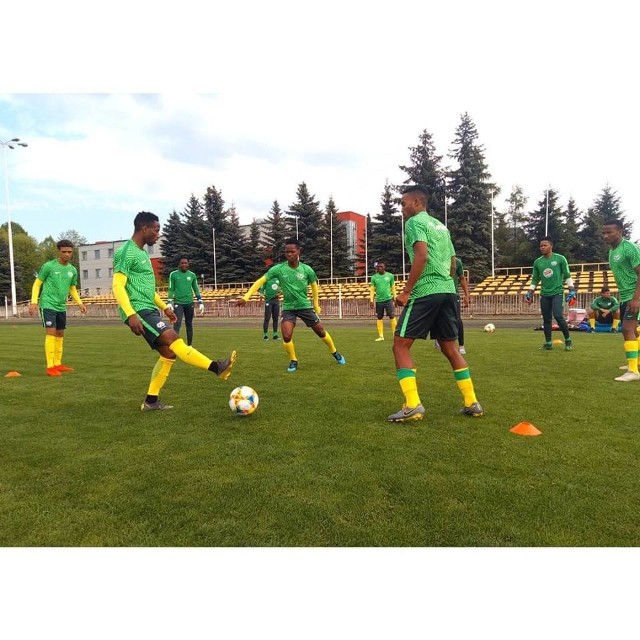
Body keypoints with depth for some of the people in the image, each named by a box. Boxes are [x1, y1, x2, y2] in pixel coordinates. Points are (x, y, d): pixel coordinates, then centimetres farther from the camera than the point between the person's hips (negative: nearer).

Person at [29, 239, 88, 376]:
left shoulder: (73, 270, 7)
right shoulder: (48, 266, -9)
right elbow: (37, 284, -3)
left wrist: (80, 303, 7)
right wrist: (34, 302, -11)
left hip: (61, 307, 7)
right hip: (48, 305, -7)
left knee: (60, 335, 11)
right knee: (51, 333, -13)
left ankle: (57, 364, 21)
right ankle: (50, 367, -11)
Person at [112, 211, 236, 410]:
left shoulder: (142, 253, 20)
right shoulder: (127, 252, -10)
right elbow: (118, 286, -18)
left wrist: (164, 307, 26)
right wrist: (131, 314, -27)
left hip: (150, 310, 10)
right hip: (139, 310, -10)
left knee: (168, 353, 4)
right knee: (173, 339, -23)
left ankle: (151, 401, 11)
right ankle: (216, 367, -33)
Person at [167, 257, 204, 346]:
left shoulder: (192, 275, 8)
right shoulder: (173, 274, 2)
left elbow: (196, 290, 13)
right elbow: (171, 290, 4)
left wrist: (200, 303, 8)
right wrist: (169, 303, -3)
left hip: (189, 303, 3)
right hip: (178, 303, -2)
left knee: (189, 325, 8)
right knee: (177, 325, -13)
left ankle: (189, 346, 18)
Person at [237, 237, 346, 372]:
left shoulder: (307, 269, -12)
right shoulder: (278, 269, -14)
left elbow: (314, 285, 7)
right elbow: (260, 281, -12)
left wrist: (316, 305, 12)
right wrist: (245, 297, -20)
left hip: (305, 306, 1)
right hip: (288, 308, 0)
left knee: (321, 332, 7)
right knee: (286, 336, -18)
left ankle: (335, 353, 33)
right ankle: (293, 361, 8)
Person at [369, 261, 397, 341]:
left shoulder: (390, 275, 2)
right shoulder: (374, 277, 3)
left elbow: (393, 288, 8)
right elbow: (372, 289, 4)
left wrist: (395, 298, 4)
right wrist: (371, 300, -4)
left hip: (388, 299, -1)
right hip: (379, 300, 2)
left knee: (392, 317, -5)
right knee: (379, 318, 6)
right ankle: (381, 336, 13)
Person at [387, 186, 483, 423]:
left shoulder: (415, 222, -2)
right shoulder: (441, 225, 23)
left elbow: (422, 256, -18)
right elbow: (453, 265, 22)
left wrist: (406, 291, -16)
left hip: (425, 292, -8)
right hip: (448, 291, 8)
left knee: (401, 344, -3)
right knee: (449, 346, 16)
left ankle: (413, 405, -11)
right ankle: (472, 403, 17)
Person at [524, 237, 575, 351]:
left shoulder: (560, 259, -3)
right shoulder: (537, 262, 6)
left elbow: (567, 276, 1)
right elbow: (535, 280, 14)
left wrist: (572, 291, -5)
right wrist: (530, 293, 6)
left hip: (557, 292, -4)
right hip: (544, 294, 4)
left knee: (558, 316, -17)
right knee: (546, 319, 5)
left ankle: (568, 340, 1)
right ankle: (548, 343, 15)